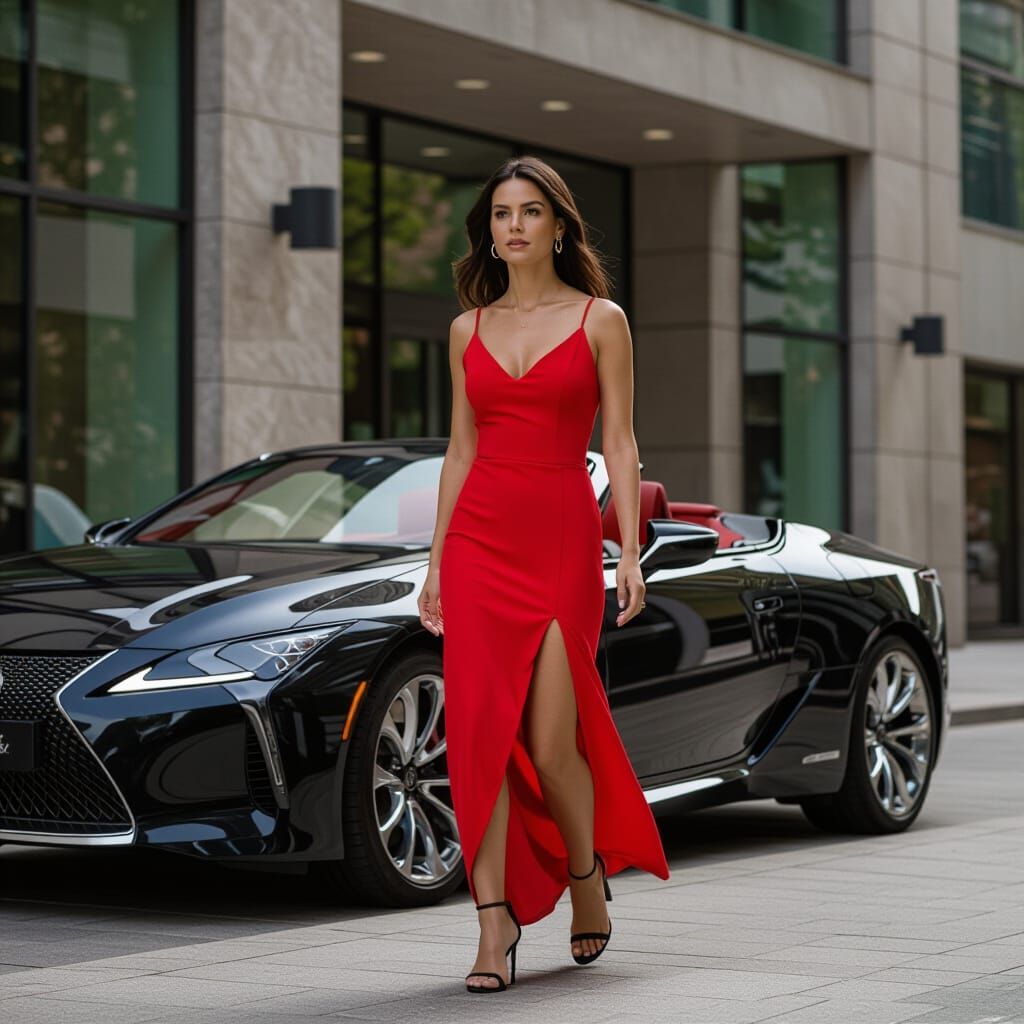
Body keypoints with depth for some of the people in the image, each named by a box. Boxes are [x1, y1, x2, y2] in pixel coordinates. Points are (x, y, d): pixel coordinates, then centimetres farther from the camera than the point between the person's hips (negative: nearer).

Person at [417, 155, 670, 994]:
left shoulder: (601, 320, 3)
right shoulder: (469, 330, 12)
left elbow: (620, 445, 0)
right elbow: (461, 451, 15)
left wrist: (631, 555, -9)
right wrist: (437, 562, 11)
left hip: (563, 541, -3)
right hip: (479, 538, 3)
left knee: (551, 741, -7)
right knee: (482, 729, -4)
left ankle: (587, 874, 23)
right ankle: (495, 919, 0)